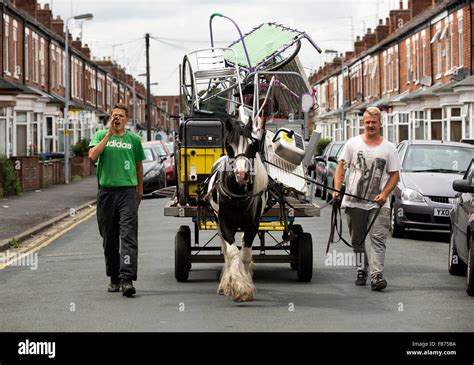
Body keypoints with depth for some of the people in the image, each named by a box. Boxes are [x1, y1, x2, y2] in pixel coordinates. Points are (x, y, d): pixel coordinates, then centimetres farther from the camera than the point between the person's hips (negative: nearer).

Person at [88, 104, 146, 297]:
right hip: (106, 191, 1)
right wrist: (109, 134, -12)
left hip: (128, 191, -1)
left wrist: (140, 190, 22)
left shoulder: (133, 139, 8)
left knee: (128, 236, -12)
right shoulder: (101, 135, 7)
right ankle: (114, 278, 20)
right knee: (109, 237, 9)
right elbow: (92, 155, -12)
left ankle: (127, 279, -19)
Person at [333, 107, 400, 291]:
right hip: (353, 202, 2)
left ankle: (376, 276, -20)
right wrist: (337, 189, -8)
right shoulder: (353, 143, 6)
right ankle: (361, 271, 24)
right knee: (357, 240, 10)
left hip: (378, 204, -2)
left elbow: (394, 174, 5)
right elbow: (341, 167, 6)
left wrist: (385, 194, -10)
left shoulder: (388, 148, 4)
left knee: (378, 239, -14)